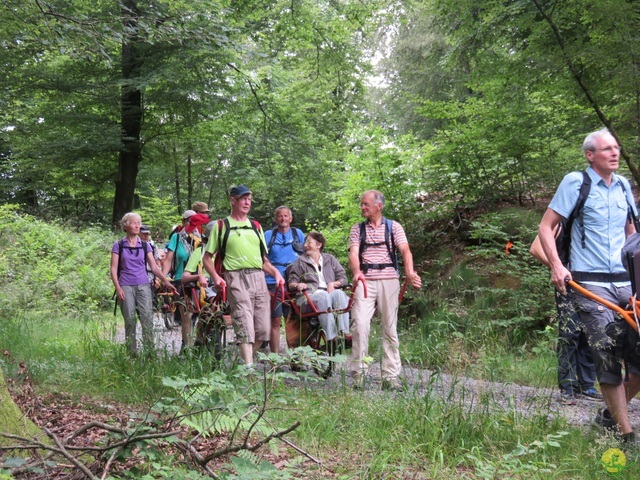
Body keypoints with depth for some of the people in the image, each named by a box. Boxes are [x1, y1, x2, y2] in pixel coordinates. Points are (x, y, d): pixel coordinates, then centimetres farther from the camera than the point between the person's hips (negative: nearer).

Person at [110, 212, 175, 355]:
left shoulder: (145, 246, 11)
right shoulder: (119, 246, 5)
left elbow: (154, 267, 8)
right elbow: (113, 269, 2)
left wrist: (166, 281, -4)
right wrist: (118, 288, -9)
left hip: (143, 286, 2)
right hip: (126, 287, -2)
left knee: (147, 319, -9)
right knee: (130, 320, -3)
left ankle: (150, 352, -7)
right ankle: (132, 353, 4)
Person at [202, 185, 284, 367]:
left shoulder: (256, 226, 22)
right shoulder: (221, 226, 9)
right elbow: (207, 257, 8)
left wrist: (276, 273, 6)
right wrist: (216, 277, -9)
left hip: (258, 278, 5)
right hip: (236, 278, -5)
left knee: (263, 329, 3)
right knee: (245, 326, -13)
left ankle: (244, 358, 22)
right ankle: (248, 366, -13)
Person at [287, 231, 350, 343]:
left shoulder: (330, 259, 25)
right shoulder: (300, 261, 20)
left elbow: (343, 278, 18)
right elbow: (291, 284, 12)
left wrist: (333, 283, -3)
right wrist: (298, 285, -11)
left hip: (330, 292, 2)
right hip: (309, 295, -2)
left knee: (339, 293, -32)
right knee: (323, 296, -37)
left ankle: (344, 332, -44)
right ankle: (331, 338, -50)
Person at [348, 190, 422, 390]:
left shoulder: (393, 227, 9)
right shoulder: (357, 229, 14)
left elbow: (405, 250, -5)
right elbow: (353, 253, -2)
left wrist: (409, 271, -26)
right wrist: (356, 272, -24)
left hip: (388, 280, 0)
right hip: (364, 281, 0)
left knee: (390, 328, 2)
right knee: (360, 324, -13)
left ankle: (390, 376, 8)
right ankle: (357, 373, -5)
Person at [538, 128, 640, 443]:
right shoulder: (575, 182, -3)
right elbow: (545, 227, -3)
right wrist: (556, 266, -15)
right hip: (590, 284, -6)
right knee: (607, 357, -8)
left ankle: (612, 414, 22)